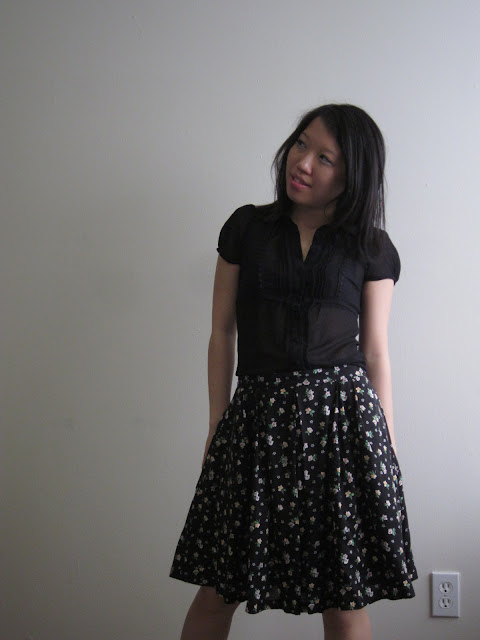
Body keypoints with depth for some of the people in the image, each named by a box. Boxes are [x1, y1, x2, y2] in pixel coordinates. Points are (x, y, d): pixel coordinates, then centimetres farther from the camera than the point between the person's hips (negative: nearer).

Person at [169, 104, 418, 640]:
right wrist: (217, 422, 4)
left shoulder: (372, 248, 6)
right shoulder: (246, 228, 8)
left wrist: (388, 443, 3)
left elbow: (376, 349, 7)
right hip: (259, 413, 1)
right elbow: (222, 332, 9)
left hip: (343, 415, 0)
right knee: (218, 589, 7)